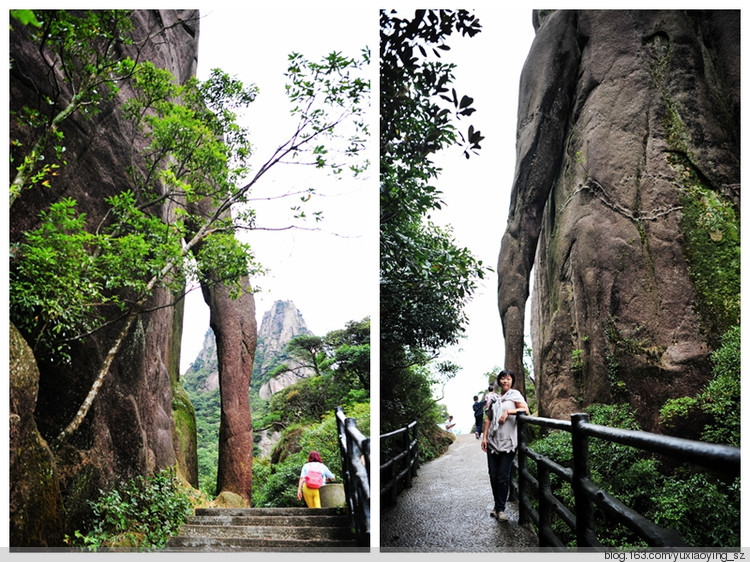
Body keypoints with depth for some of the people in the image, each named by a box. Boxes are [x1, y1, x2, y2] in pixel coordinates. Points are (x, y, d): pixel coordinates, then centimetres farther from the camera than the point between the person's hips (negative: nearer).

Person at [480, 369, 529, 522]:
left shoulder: (515, 395, 0)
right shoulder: (494, 398, 13)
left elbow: (525, 410, -13)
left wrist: (508, 412, -18)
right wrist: (484, 437, 8)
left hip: (508, 442, -4)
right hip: (493, 441, 4)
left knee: (503, 477, -3)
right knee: (493, 475, 7)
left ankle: (500, 509, 5)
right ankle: (497, 504, 21)